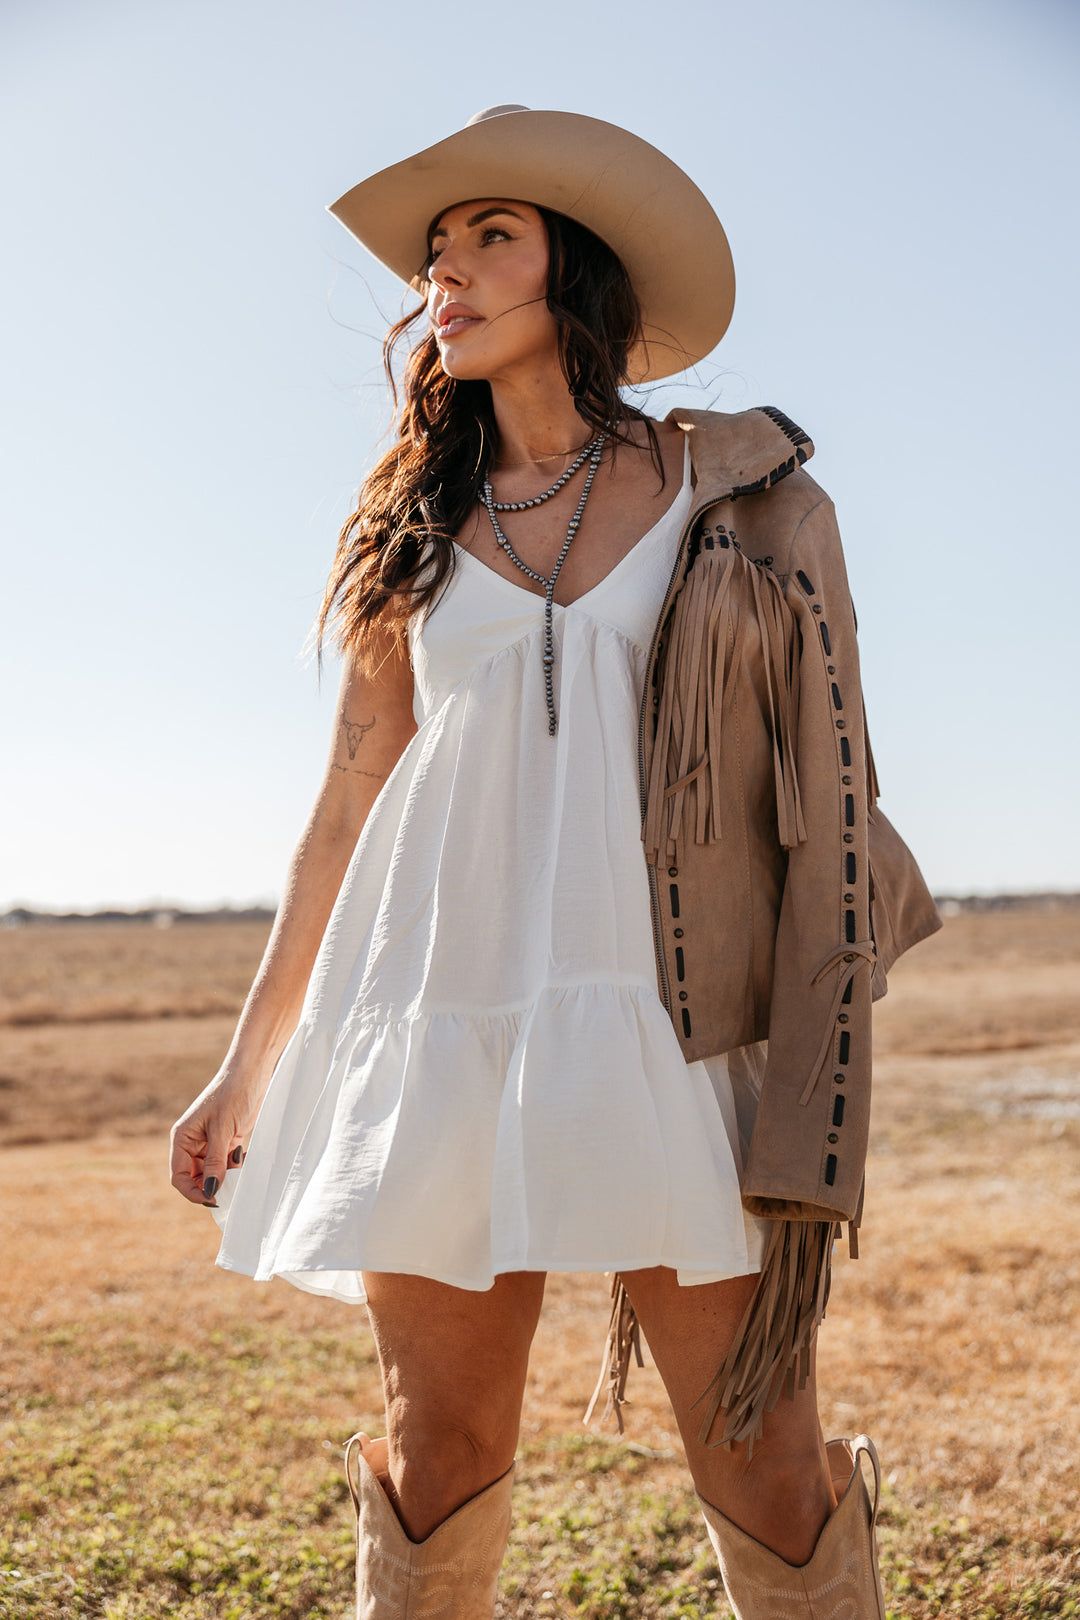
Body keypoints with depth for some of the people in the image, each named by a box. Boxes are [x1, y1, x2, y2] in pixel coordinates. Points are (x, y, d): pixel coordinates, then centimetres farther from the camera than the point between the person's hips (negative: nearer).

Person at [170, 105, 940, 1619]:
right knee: (440, 1447, 8)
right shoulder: (416, 527, 13)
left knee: (760, 1462, -1)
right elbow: (350, 796, 15)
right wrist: (254, 1055, 14)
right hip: (443, 1017, 3)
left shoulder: (746, 500, 6)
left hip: (673, 1026, -2)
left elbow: (824, 791, 3)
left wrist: (816, 1092, -6)